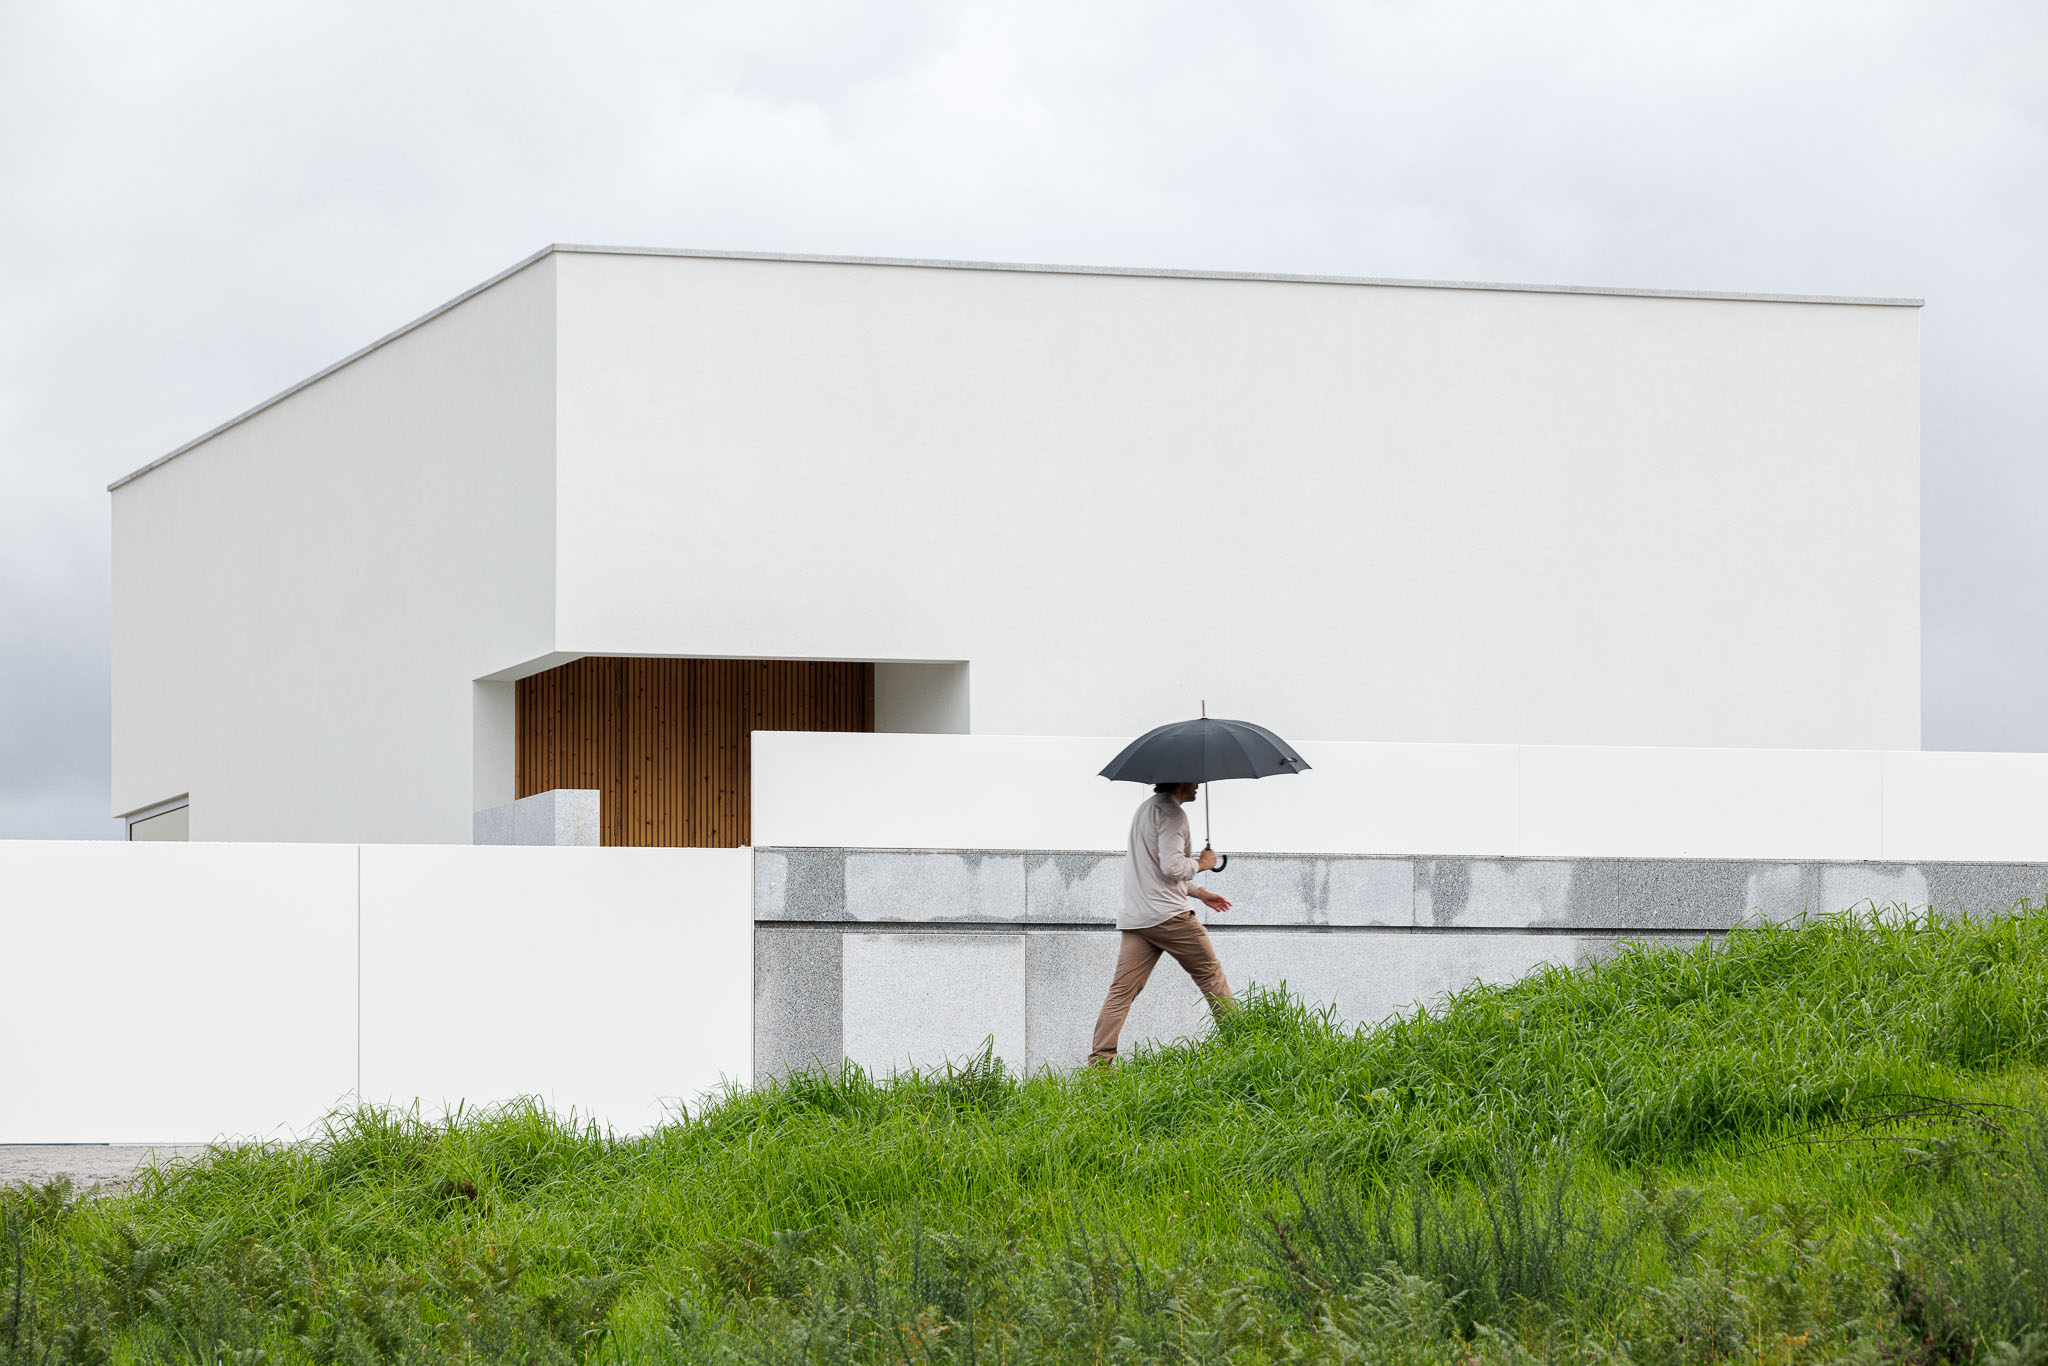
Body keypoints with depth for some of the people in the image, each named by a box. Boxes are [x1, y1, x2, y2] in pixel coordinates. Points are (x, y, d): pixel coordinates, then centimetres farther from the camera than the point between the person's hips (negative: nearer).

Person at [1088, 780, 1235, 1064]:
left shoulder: (1147, 808, 22)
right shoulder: (1171, 813, -10)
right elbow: (1172, 868, -20)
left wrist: (1199, 893, 31)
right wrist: (1202, 863, -1)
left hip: (1135, 918, 8)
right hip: (1168, 914, -8)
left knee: (1122, 989, 0)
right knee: (1210, 974, 8)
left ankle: (1101, 1056, -9)